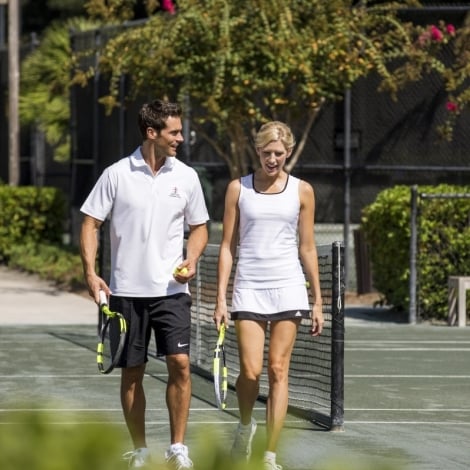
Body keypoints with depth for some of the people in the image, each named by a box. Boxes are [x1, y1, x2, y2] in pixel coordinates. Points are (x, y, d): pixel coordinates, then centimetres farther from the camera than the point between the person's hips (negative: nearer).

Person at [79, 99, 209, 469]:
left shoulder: (186, 177, 4)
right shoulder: (116, 175, -2)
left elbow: (199, 227, 14)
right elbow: (91, 223, 2)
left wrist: (191, 261, -5)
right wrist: (91, 273, -9)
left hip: (171, 289, 1)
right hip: (127, 290, -1)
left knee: (180, 363, -12)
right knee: (132, 371, 4)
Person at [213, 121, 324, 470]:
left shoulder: (302, 191, 6)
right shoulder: (238, 189, 5)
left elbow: (307, 248, 9)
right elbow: (228, 246, 5)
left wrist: (318, 301, 7)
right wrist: (221, 299, -1)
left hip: (288, 288, 0)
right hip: (249, 289, 0)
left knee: (278, 370, -3)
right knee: (251, 371, -8)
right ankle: (246, 425, 24)